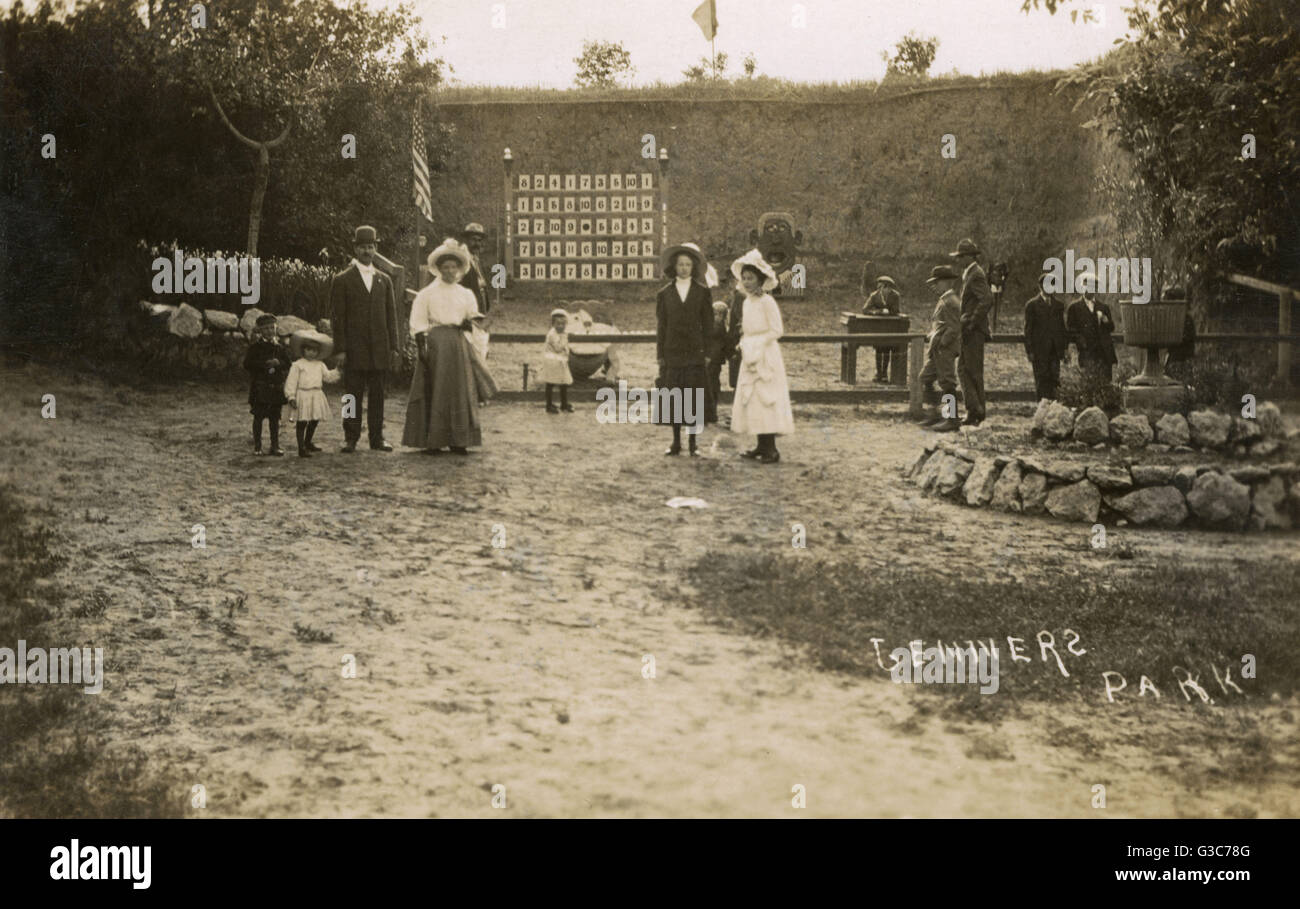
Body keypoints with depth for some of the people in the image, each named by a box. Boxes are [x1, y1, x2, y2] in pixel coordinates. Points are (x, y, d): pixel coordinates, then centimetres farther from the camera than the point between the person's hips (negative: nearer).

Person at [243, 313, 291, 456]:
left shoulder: (279, 348, 14)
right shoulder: (255, 347, 1)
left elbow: (287, 364, 11)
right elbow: (247, 364, -10)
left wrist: (278, 363, -10)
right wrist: (265, 364, -16)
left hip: (276, 388, 3)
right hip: (259, 389, -3)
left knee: (275, 418, 4)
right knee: (258, 417, 0)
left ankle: (275, 447, 8)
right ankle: (257, 447, 8)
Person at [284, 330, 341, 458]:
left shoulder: (320, 365, 12)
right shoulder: (297, 365, -5)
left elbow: (328, 376, 16)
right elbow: (291, 382, -7)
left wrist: (337, 371, 1)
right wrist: (291, 397, -13)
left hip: (317, 396, 6)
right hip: (303, 396, -6)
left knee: (314, 421, 15)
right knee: (302, 422, -3)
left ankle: (307, 443, 34)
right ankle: (301, 448, 1)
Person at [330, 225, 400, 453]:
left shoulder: (384, 280, 14)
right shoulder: (342, 280, 2)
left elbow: (391, 316, 14)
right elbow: (338, 317, -2)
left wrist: (394, 347, 6)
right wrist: (340, 350, -9)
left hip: (379, 348, 3)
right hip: (354, 348, -3)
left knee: (377, 394, 6)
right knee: (353, 395, -1)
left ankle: (377, 438, 11)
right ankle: (351, 438, 4)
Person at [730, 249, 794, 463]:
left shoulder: (767, 301, -12)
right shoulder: (747, 302, 13)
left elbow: (777, 331, -14)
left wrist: (755, 344, -15)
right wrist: (744, 344, 3)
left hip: (766, 357, -8)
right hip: (751, 357, 8)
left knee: (765, 400, -10)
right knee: (751, 400, 7)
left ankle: (771, 449, -8)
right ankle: (761, 446, 13)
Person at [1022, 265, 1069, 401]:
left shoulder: (1059, 304, 13)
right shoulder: (1032, 304, 1)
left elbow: (1062, 326, 16)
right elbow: (1028, 329, -1)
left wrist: (1066, 346, 9)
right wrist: (1029, 350, -6)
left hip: (1055, 349, 4)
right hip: (1039, 350, -3)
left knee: (1054, 379, 0)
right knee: (1042, 380, -1)